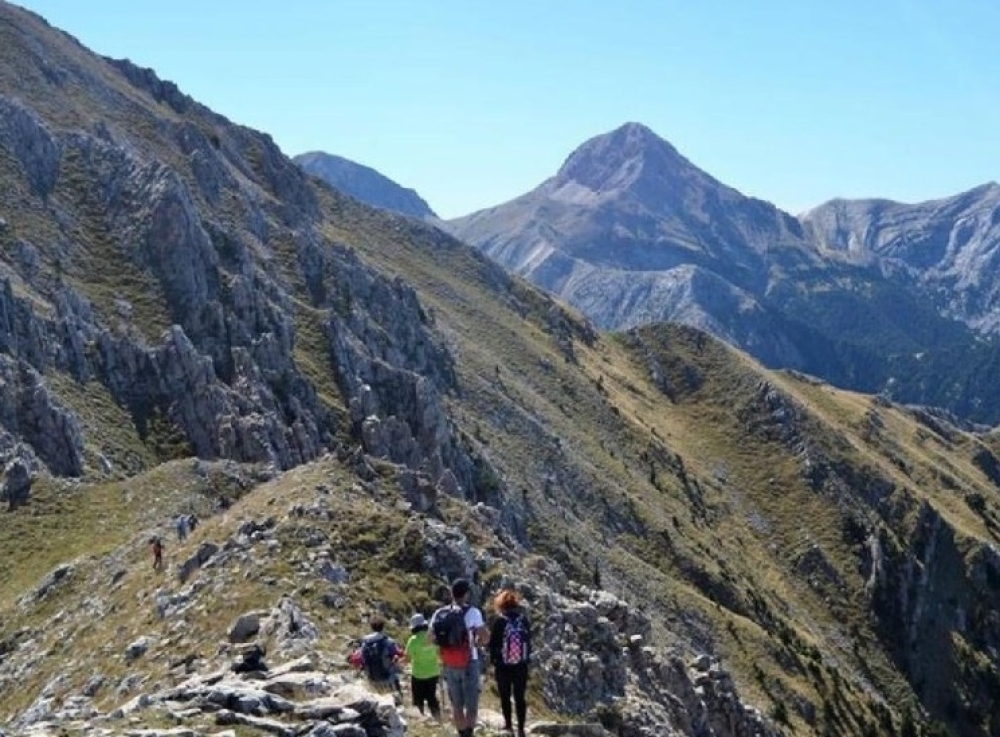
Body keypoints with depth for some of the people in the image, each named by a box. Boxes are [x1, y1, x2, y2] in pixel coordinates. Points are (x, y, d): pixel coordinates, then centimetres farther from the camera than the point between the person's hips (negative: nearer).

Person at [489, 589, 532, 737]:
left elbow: (493, 644, -7)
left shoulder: (499, 621, -11)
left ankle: (508, 724, 23)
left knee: (505, 696, 14)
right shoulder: (524, 619, -2)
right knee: (520, 697, 7)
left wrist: (494, 661, 8)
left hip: (503, 665, -2)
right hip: (521, 665, 2)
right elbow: (529, 641, 5)